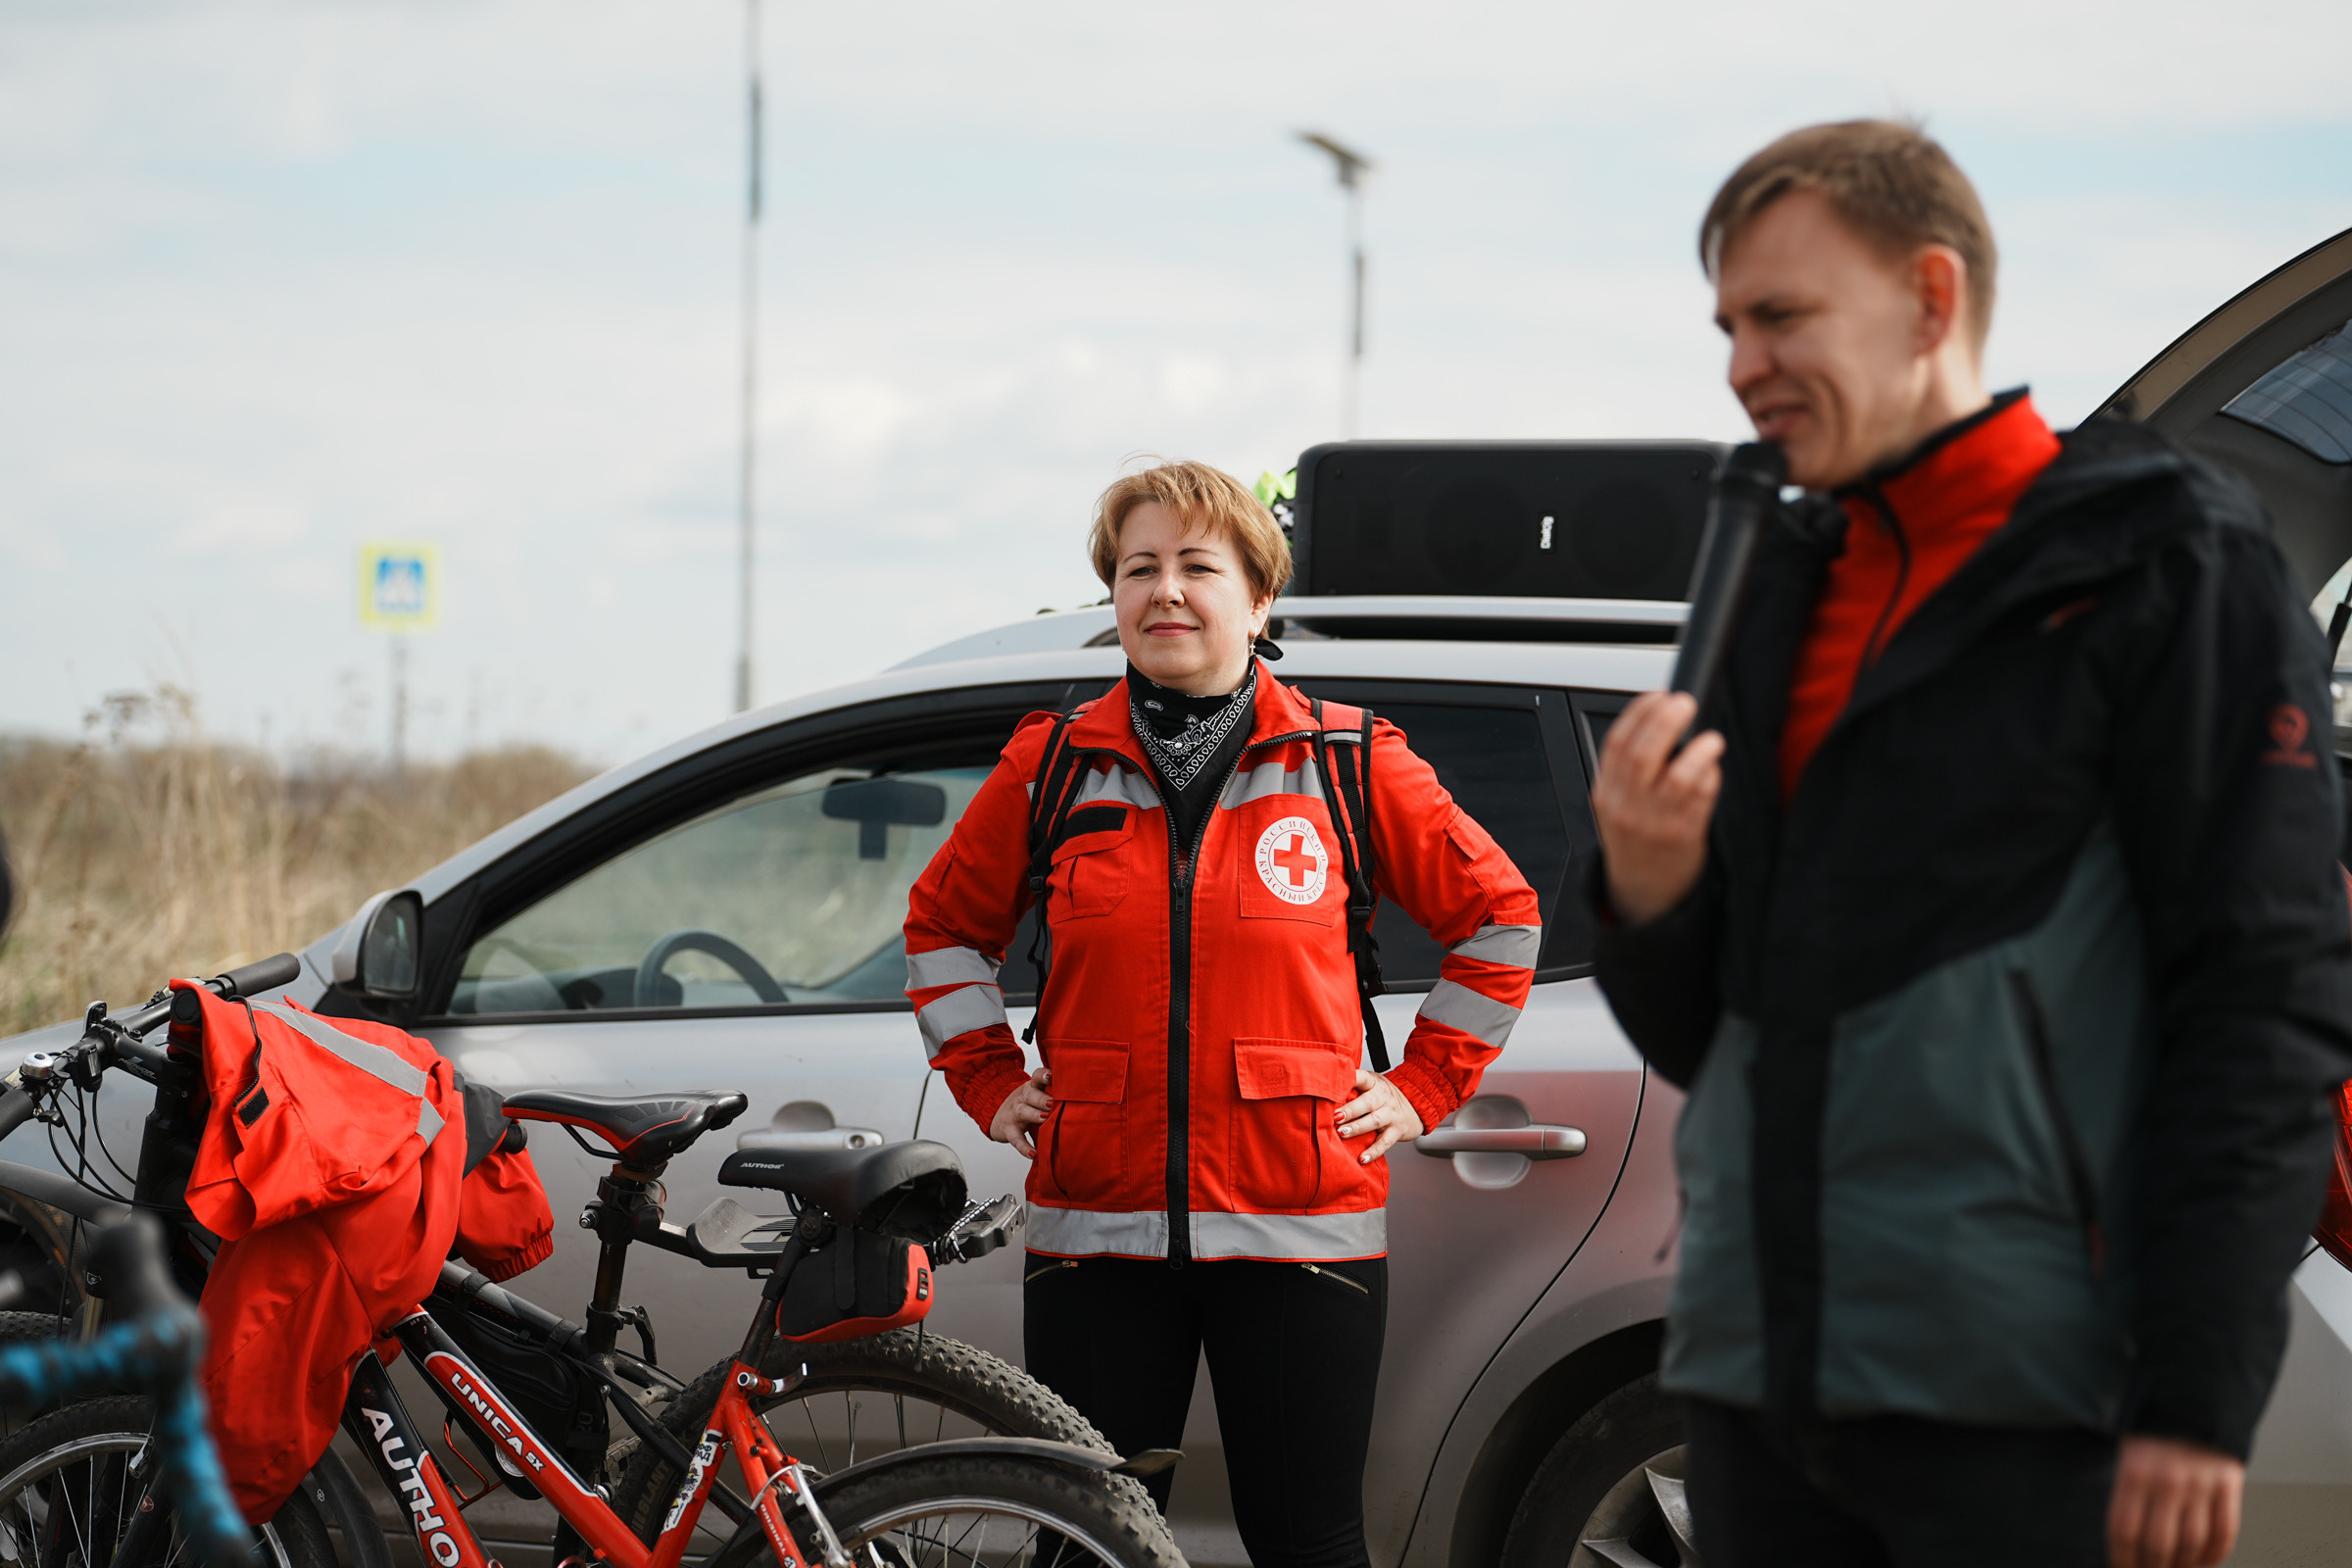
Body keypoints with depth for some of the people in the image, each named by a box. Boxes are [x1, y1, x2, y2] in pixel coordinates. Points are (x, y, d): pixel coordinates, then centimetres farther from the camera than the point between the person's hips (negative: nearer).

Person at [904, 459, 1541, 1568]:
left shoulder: (1348, 762, 3)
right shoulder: (1053, 768, 7)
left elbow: (1498, 916, 12)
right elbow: (944, 925, 21)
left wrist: (1422, 1086, 6)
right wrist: (989, 1082, 11)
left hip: (1297, 1225, -1)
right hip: (1097, 1235, 1)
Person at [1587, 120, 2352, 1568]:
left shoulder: (2161, 567, -3)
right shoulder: (1777, 592, 18)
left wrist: (2200, 1400, -17)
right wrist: (1646, 892, -2)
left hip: (2021, 1408, -6)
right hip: (1762, 1385, 7)